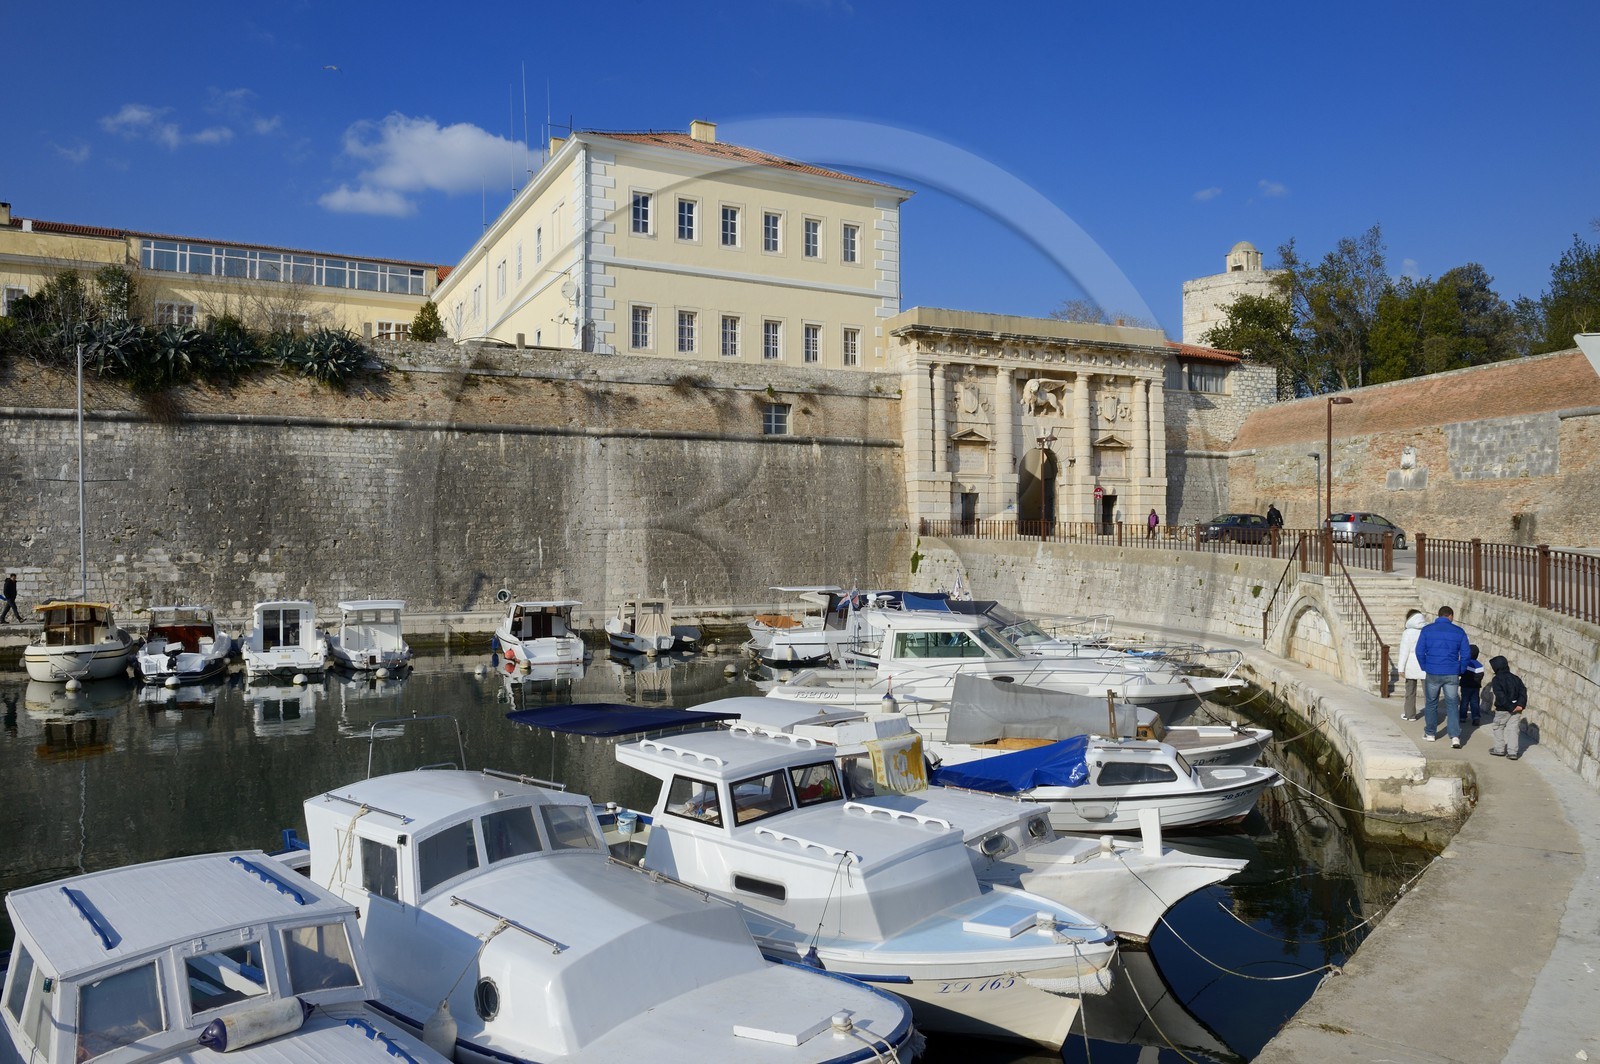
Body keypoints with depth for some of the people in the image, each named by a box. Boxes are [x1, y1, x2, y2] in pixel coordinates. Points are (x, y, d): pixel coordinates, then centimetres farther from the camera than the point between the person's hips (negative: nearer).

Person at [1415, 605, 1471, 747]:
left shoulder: (1427, 630, -1)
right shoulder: (1459, 631, 1)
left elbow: (1420, 652, -2)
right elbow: (1465, 655, 0)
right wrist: (1460, 672, 11)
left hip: (1432, 673, 0)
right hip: (1452, 675, 0)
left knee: (1431, 704, 13)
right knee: (1452, 705, 4)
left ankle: (1430, 733, 21)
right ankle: (1455, 736, -7)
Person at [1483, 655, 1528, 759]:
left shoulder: (1496, 680, -10)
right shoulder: (1516, 678, 8)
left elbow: (1500, 696, -19)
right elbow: (1523, 691, 0)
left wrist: (1510, 707, -15)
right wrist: (1521, 705, -8)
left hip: (1503, 709, -5)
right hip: (1517, 710, 5)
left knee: (1498, 728, 12)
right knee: (1514, 729, 6)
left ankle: (1499, 749, 14)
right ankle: (1513, 752, 1)